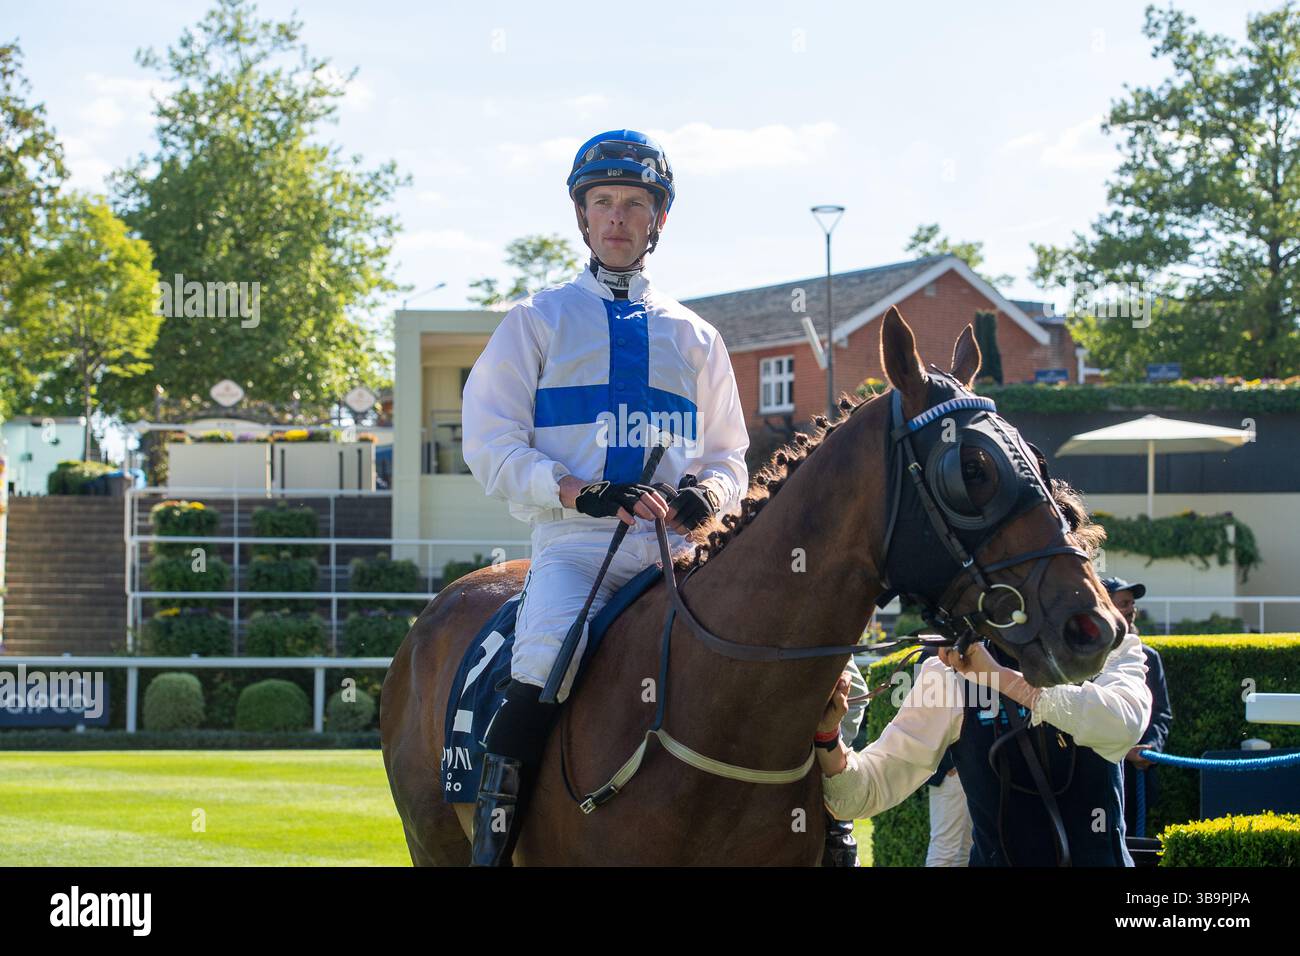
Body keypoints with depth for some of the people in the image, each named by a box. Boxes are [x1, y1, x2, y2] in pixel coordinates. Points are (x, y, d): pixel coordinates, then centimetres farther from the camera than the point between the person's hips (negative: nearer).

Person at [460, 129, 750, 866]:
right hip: (574, 548, -3)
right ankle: (492, 841, -19)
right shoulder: (539, 322, 11)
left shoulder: (695, 337, 20)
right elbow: (492, 447, 2)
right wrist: (588, 494, -13)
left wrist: (710, 491, -3)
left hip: (678, 553, 3)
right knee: (545, 667, -29)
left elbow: (728, 457, 23)